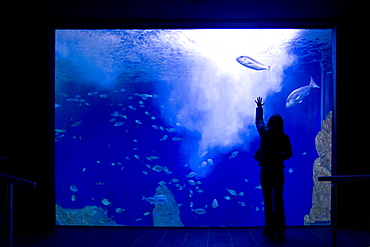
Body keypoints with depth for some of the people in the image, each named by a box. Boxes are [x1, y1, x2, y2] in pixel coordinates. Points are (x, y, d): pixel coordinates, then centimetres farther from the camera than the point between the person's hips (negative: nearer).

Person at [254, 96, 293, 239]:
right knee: (278, 199, 7)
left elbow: (259, 120, 14)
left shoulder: (264, 132, -3)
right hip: (278, 171, 1)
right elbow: (288, 153, -3)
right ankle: (280, 230, 8)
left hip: (265, 171, -1)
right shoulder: (284, 137, -5)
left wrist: (259, 107, 30)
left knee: (268, 200, 4)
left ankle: (270, 229, 5)